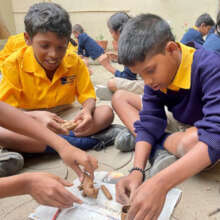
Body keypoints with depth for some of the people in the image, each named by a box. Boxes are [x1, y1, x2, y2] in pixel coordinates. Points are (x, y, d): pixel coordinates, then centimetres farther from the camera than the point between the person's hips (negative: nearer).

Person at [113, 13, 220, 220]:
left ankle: (160, 145, -11)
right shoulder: (156, 73, -14)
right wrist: (137, 170, -33)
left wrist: (160, 183, -52)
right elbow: (149, 123, -18)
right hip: (179, 128, 6)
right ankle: (157, 150, -15)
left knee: (190, 140, -43)